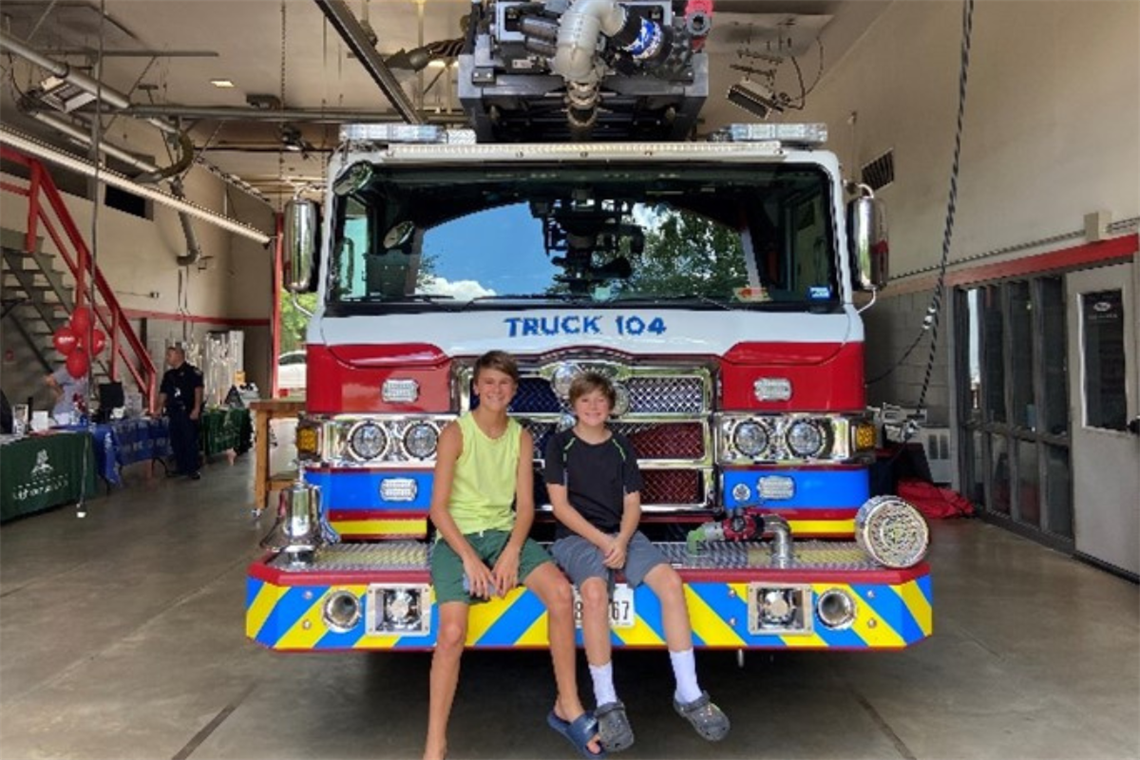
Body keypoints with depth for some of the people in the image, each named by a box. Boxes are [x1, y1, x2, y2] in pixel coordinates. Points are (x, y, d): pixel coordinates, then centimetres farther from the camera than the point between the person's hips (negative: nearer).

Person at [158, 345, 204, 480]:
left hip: (188, 412, -7)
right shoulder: (168, 375, 16)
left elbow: (198, 389, -11)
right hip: (173, 412, 7)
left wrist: (197, 409, -18)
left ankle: (193, 469, 1)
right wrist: (159, 409, 10)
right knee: (176, 441, 9)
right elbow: (163, 393, 19)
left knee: (190, 441, -5)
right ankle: (181, 468, 19)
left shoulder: (192, 371, -4)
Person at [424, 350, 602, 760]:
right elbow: (438, 507, -9)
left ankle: (568, 708, -5)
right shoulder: (456, 433, -6)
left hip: (505, 534, 4)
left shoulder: (521, 437, 6)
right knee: (452, 632, -24)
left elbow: (525, 504, 2)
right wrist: (469, 558, -18)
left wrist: (512, 552, -15)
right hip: (457, 538, -3)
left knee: (561, 592, -21)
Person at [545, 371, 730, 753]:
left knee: (670, 581, -23)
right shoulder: (560, 445, 3)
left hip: (622, 534, 4)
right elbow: (560, 505, -4)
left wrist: (621, 541, -12)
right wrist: (601, 541, -15)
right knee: (594, 591, -35)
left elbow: (632, 504, 8)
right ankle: (607, 703, -26)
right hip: (576, 536, -3)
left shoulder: (622, 447, 12)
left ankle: (688, 693, -16)